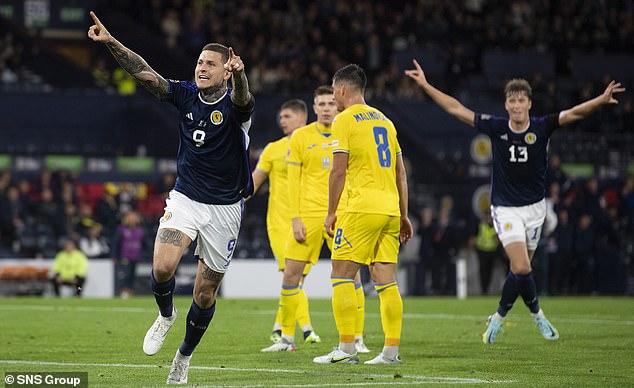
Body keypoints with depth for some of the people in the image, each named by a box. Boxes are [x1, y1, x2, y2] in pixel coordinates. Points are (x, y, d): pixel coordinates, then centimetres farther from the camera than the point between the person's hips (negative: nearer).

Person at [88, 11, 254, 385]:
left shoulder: (234, 104, -14)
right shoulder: (186, 94, -3)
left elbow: (242, 96, -38)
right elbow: (145, 73, -11)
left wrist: (239, 73, -62)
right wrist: (111, 42, -26)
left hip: (224, 209, -2)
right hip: (185, 199, 2)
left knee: (205, 293, 5)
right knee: (163, 267, -23)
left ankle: (185, 356, 29)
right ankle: (166, 315, 11)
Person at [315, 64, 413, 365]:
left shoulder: (344, 120, -3)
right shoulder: (384, 120, 18)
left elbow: (338, 171, -9)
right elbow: (401, 173, 18)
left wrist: (331, 213, -3)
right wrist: (403, 215, 21)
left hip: (362, 208, -7)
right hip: (390, 209, 7)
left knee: (341, 277, -2)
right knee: (386, 281, 5)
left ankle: (346, 349, -7)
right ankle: (391, 351, 1)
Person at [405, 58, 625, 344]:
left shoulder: (541, 128, -7)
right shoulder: (496, 127, -7)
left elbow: (574, 113, -18)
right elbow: (456, 109, -1)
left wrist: (600, 101, -36)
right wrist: (425, 85, -3)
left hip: (535, 206, 2)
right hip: (505, 208, -2)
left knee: (520, 270, 7)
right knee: (521, 268, -16)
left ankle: (500, 316, 30)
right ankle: (536, 313, 9)